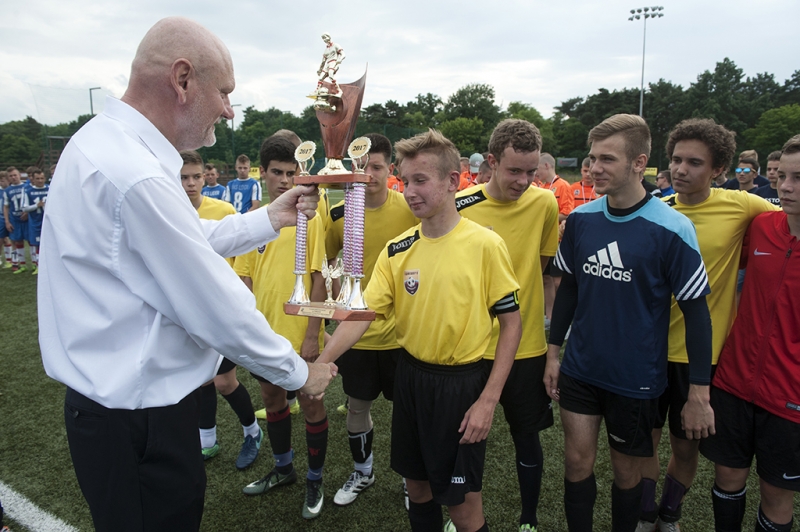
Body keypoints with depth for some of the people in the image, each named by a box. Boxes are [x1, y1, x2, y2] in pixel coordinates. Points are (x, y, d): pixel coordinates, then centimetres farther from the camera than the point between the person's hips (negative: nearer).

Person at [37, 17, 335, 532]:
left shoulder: (104, 141, 5)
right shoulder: (137, 176, -28)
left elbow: (189, 241, 13)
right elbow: (219, 309, -23)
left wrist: (271, 219, 10)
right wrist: (300, 372, -9)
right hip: (137, 418, -9)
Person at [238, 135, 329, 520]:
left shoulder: (308, 218, -9)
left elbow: (318, 279, -11)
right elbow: (245, 278, 8)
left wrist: (312, 335, -14)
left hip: (300, 334, -5)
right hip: (265, 333, 5)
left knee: (310, 404, 8)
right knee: (272, 399, 19)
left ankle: (315, 480, 28)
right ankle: (283, 468, 41)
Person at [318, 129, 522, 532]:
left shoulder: (485, 245, -13)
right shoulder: (397, 250, -1)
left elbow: (510, 322, -9)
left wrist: (488, 399, -13)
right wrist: (319, 364, -20)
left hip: (462, 381, -4)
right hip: (410, 375, 4)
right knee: (417, 483, 20)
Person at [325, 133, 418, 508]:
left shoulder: (411, 209, -10)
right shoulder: (338, 215, -5)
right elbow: (328, 266, 8)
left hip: (401, 331, -2)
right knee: (357, 406, 16)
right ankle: (362, 472, 42)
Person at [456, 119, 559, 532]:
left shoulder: (544, 204, -7)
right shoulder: (460, 206, -10)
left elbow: (551, 271, 5)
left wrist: (553, 329, 3)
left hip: (527, 346, 0)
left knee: (527, 437, 15)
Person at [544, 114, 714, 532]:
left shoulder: (671, 228, -16)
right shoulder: (580, 219, -4)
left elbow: (696, 311, -10)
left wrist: (699, 393, -9)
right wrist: (553, 352, 8)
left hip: (636, 377, -3)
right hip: (580, 368, 3)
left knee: (627, 471, 15)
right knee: (577, 462, 9)